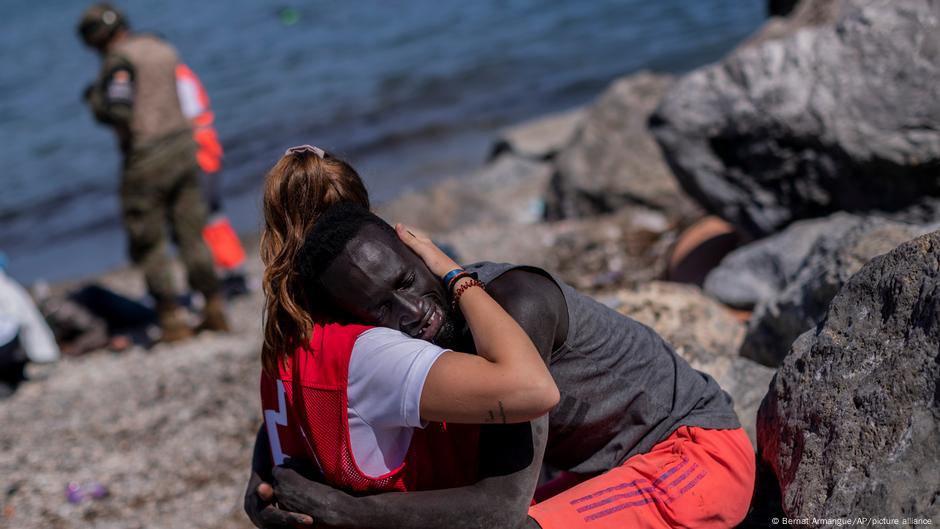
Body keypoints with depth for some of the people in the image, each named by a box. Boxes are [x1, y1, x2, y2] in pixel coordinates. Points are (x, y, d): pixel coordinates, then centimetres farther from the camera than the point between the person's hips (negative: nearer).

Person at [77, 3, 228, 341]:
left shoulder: (120, 60, -11)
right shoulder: (164, 49, 13)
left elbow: (118, 111, -21)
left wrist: (95, 99, -1)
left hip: (147, 155, -7)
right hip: (182, 143, 7)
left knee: (147, 243, 3)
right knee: (191, 234, 12)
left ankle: (172, 319, 2)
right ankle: (214, 309, 12)